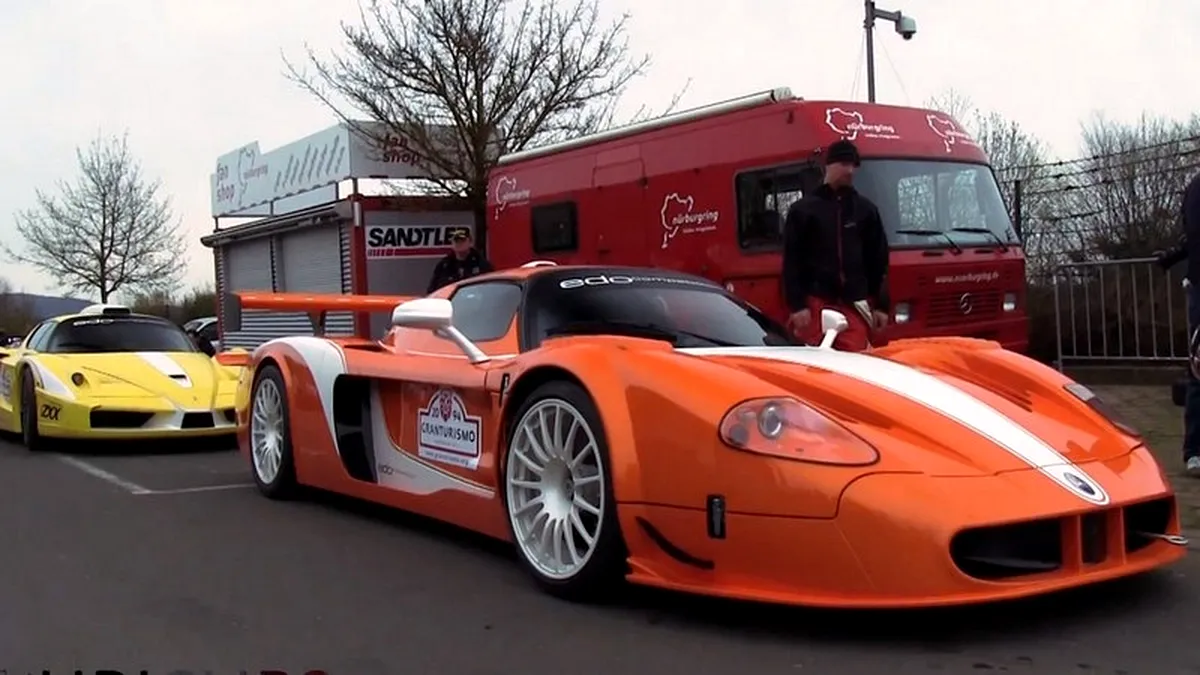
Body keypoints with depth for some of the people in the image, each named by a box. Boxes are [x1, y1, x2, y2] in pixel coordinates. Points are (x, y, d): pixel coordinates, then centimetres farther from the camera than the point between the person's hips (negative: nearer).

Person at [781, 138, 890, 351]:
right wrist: (797, 305, -9)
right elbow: (792, 262, 0)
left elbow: (878, 260, 13)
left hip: (855, 303, 2)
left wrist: (881, 305, 7)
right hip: (815, 303, -2)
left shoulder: (865, 209, 14)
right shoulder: (803, 209, 4)